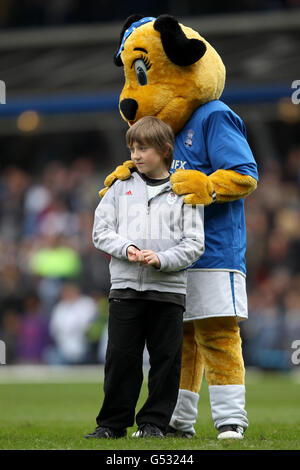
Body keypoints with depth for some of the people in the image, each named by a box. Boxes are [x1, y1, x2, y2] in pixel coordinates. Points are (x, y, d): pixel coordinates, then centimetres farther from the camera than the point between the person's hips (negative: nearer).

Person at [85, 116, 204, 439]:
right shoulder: (121, 187, 11)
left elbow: (194, 243, -1)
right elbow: (101, 231, 7)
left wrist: (162, 259, -16)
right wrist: (127, 249, -11)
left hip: (168, 288, -1)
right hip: (125, 285, 1)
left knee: (166, 358, 1)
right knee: (121, 356, 1)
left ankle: (154, 421, 10)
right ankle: (113, 422, 8)